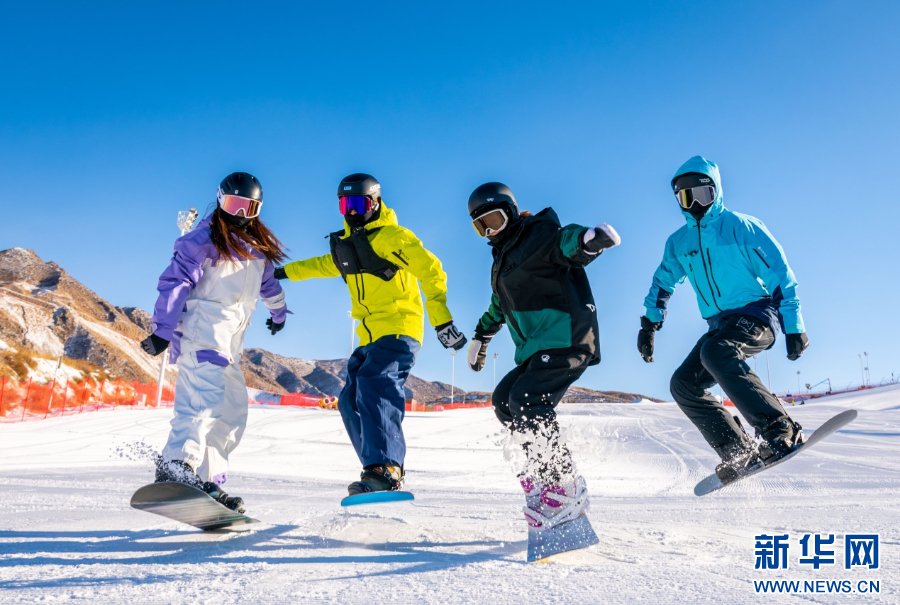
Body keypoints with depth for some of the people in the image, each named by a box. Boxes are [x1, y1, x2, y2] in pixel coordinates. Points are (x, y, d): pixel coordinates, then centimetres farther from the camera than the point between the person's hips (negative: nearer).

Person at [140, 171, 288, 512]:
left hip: (230, 339, 8)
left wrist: (278, 313, 46)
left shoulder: (259, 245, 20)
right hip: (202, 327, -8)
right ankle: (176, 465, -32)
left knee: (234, 409, 3)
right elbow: (175, 282, -9)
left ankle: (207, 482, 3)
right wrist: (162, 330, -16)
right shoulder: (204, 239, -2)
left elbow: (268, 281, 36)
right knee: (207, 394, -26)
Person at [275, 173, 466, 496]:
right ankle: (385, 469, 8)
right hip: (371, 336, 9)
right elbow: (327, 265, 39)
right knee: (351, 401, 4)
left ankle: (384, 470, -32)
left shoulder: (391, 235, -7)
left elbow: (430, 270, -14)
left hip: (399, 329, -9)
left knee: (373, 386, -28)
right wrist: (286, 271, 42)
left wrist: (441, 320, -22)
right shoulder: (348, 241, 19)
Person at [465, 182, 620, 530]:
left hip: (565, 340, -10)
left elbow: (565, 242, -26)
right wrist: (481, 336, 43)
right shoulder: (502, 257, 22)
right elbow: (499, 305, 36)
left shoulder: (538, 236, -6)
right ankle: (541, 467, 13)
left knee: (526, 402, -21)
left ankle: (564, 487, -15)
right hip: (536, 349, 10)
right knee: (503, 400, 10)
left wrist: (587, 240, -49)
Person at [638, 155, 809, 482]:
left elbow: (781, 275, -5)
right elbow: (662, 283, 24)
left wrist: (793, 326, -9)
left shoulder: (742, 227, -5)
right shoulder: (678, 242, 11)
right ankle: (740, 452, -8)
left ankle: (781, 431, -37)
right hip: (721, 325, 7)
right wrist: (649, 324, 14)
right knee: (683, 384, -8)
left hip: (757, 315, -7)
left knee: (715, 352, -35)